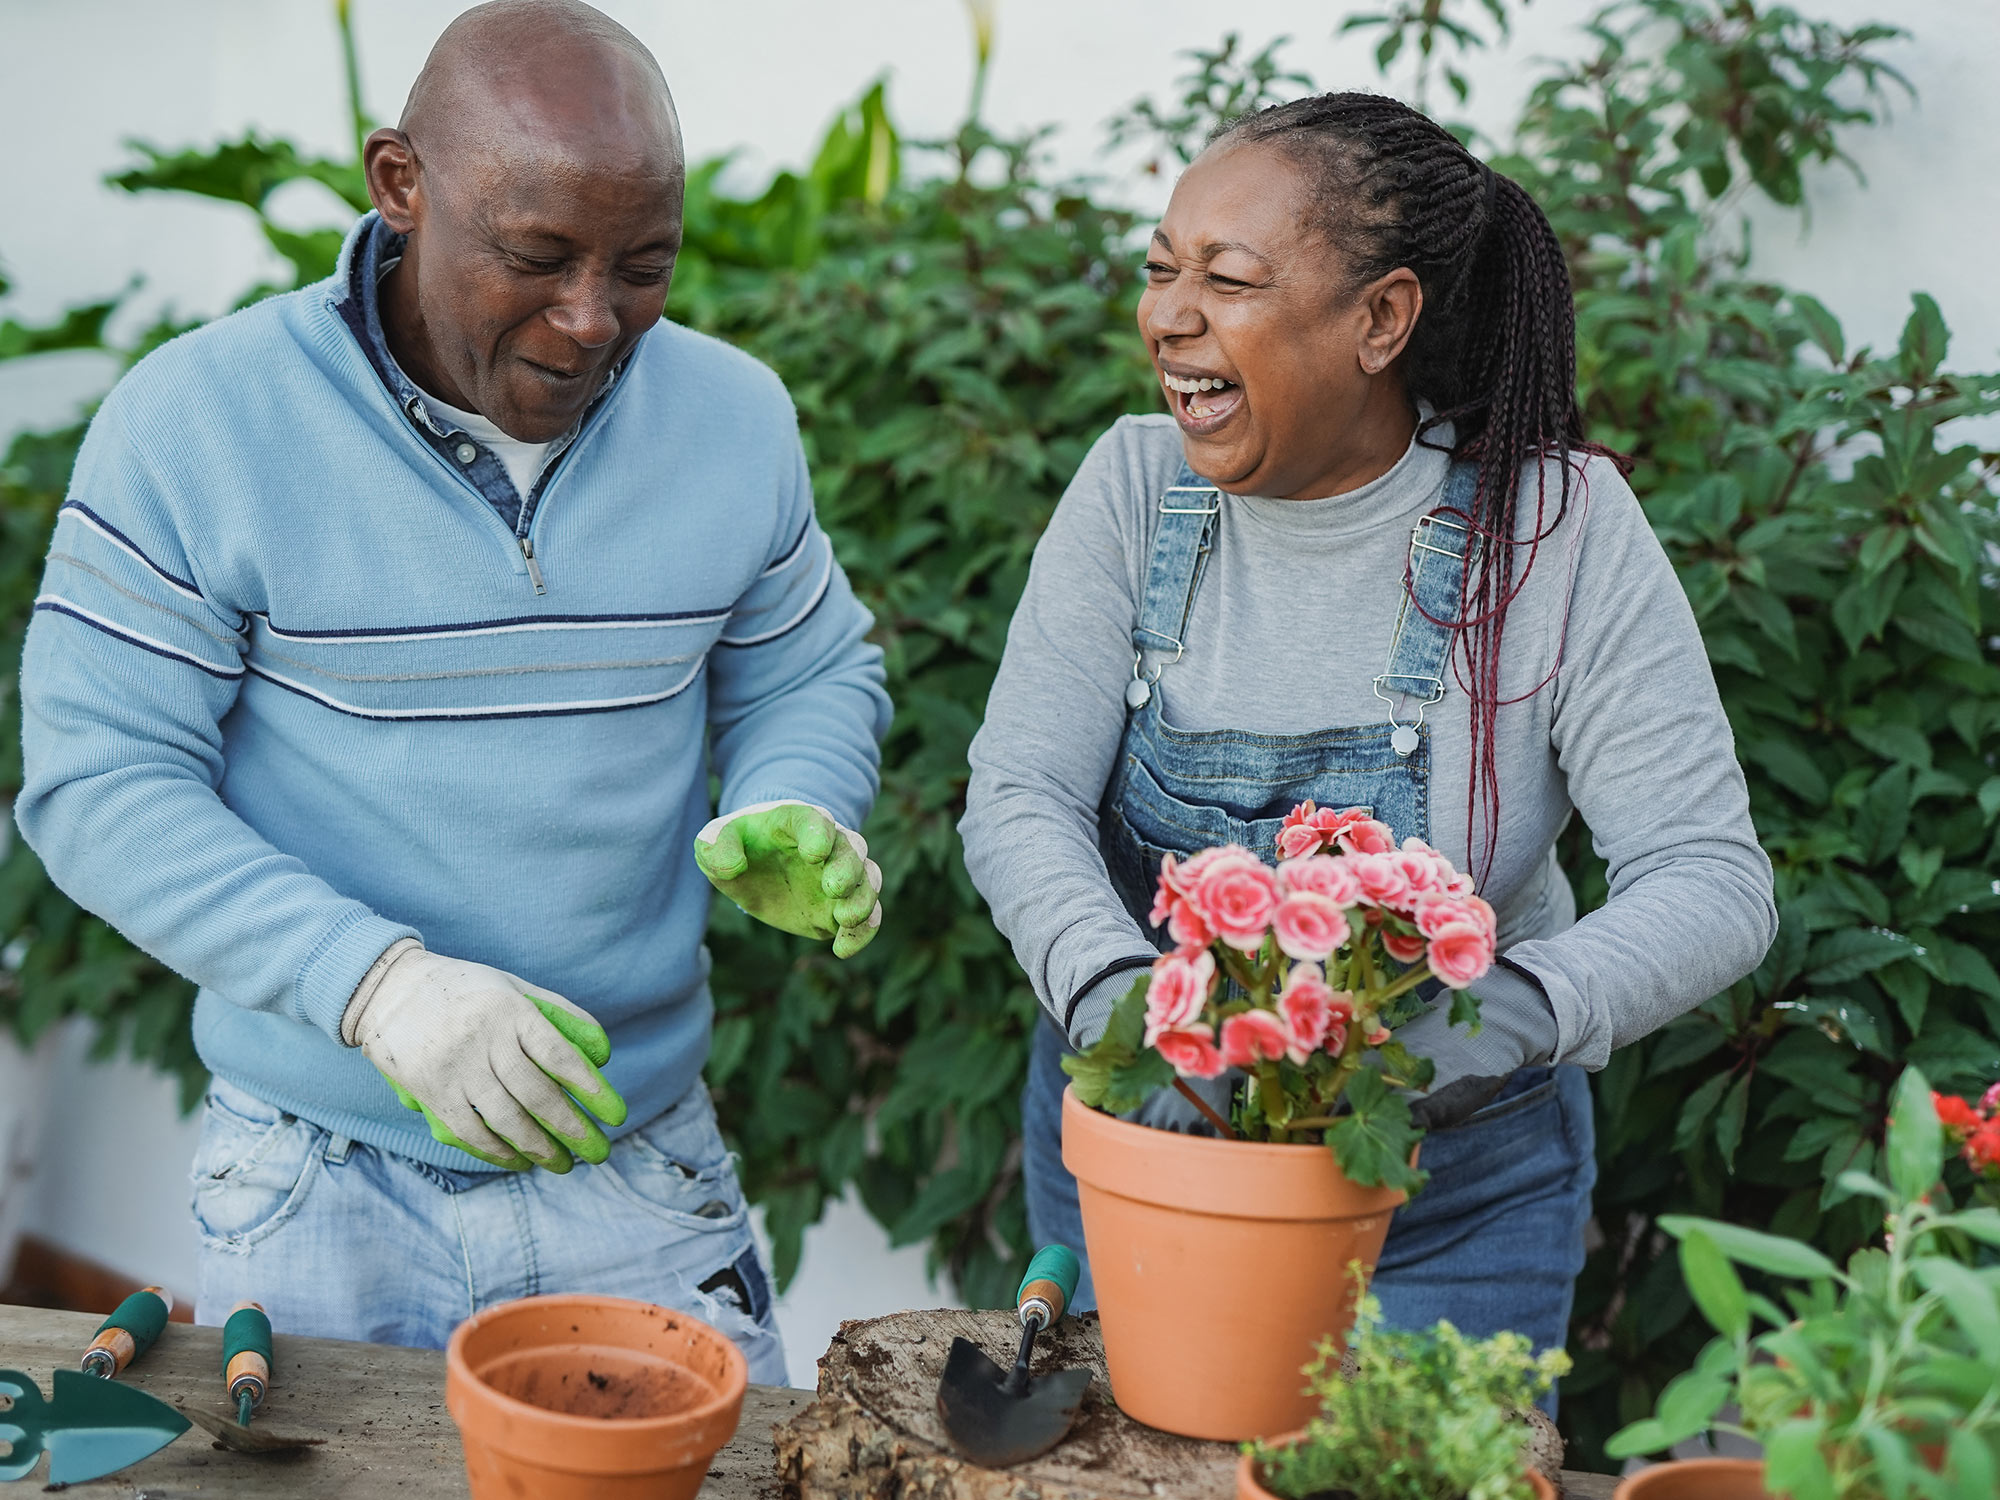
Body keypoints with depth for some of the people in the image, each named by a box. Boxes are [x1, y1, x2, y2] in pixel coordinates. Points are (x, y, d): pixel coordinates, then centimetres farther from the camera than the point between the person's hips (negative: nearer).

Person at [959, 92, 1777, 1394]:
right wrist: (1117, 995, -34)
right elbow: (1019, 798, -14)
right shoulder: (1139, 487, -9)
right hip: (1134, 1143, 3)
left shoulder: (1558, 528, -17)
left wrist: (1506, 1016, -39)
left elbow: (1714, 881, -20)